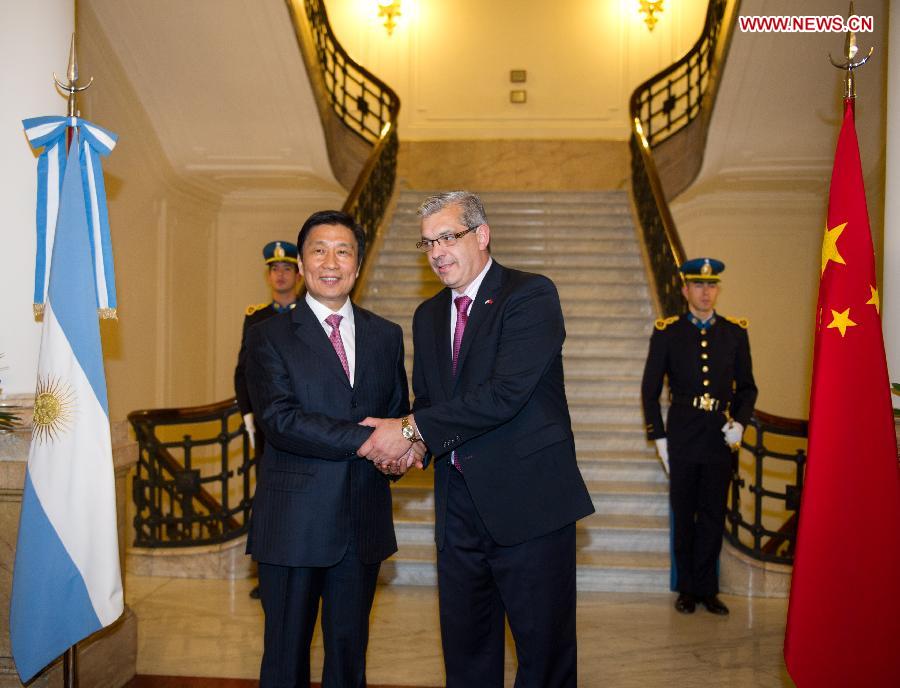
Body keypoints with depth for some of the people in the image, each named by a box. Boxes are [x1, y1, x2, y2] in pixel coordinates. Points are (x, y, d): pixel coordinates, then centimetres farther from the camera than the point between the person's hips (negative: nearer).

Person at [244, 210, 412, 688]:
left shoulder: (387, 336, 10)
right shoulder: (269, 336, -2)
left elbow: (398, 413, 9)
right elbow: (278, 419, -15)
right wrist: (362, 439, -22)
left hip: (364, 522, 3)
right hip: (294, 520, -3)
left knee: (350, 649, 16)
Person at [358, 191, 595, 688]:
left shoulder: (531, 295, -10)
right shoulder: (428, 315, 13)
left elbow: (505, 394, -22)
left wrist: (412, 428, -18)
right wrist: (418, 440, -6)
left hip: (528, 500, -6)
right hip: (459, 504, 6)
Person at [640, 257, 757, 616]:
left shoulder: (735, 332, 6)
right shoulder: (667, 332, 1)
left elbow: (747, 387, 11)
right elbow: (650, 389, 3)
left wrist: (739, 422, -5)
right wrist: (659, 437, -2)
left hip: (720, 439, 2)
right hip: (682, 439, -1)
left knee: (713, 517, 8)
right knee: (684, 517, 8)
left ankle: (707, 589, 21)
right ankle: (687, 589, 21)